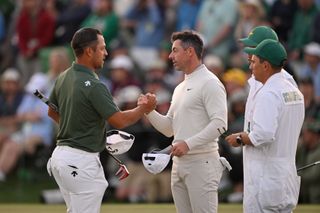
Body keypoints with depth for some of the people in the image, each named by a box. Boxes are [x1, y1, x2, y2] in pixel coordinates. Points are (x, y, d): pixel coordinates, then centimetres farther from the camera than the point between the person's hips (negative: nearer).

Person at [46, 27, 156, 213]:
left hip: (61, 154, 9)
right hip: (82, 160, -9)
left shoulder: (64, 78, 7)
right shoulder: (93, 86, -20)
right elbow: (119, 121, -18)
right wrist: (144, 109, -2)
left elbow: (52, 112, 22)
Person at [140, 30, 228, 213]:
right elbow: (168, 128, 21)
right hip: (179, 163, 9)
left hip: (202, 162, -9)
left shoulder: (209, 83, -9)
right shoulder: (180, 88, 20)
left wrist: (189, 143, -24)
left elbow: (219, 124, -19)